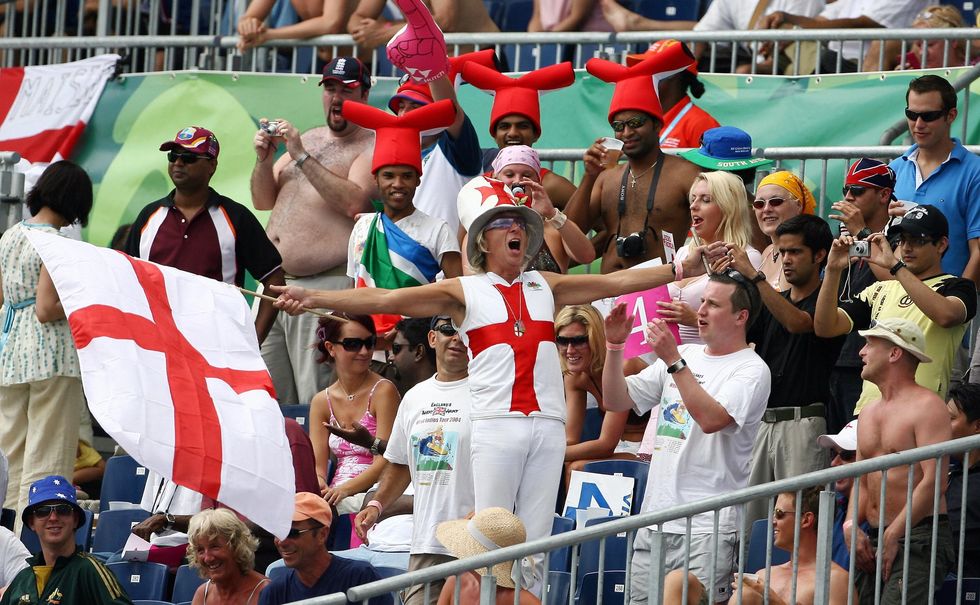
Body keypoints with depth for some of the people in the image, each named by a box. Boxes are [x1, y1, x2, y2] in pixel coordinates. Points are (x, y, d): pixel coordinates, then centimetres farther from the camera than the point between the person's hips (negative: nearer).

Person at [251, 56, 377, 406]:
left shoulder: (371, 147, 0)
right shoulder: (308, 139, 22)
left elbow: (354, 203, -18)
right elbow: (263, 201, 20)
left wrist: (301, 157, -17)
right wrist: (264, 159, 0)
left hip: (326, 285, -7)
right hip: (274, 287, 7)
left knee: (317, 403, -13)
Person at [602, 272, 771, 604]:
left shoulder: (751, 370, -4)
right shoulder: (685, 356, 17)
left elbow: (711, 419, -22)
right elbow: (616, 400, 15)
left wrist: (673, 361, -21)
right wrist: (615, 346, 1)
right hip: (655, 516, 7)